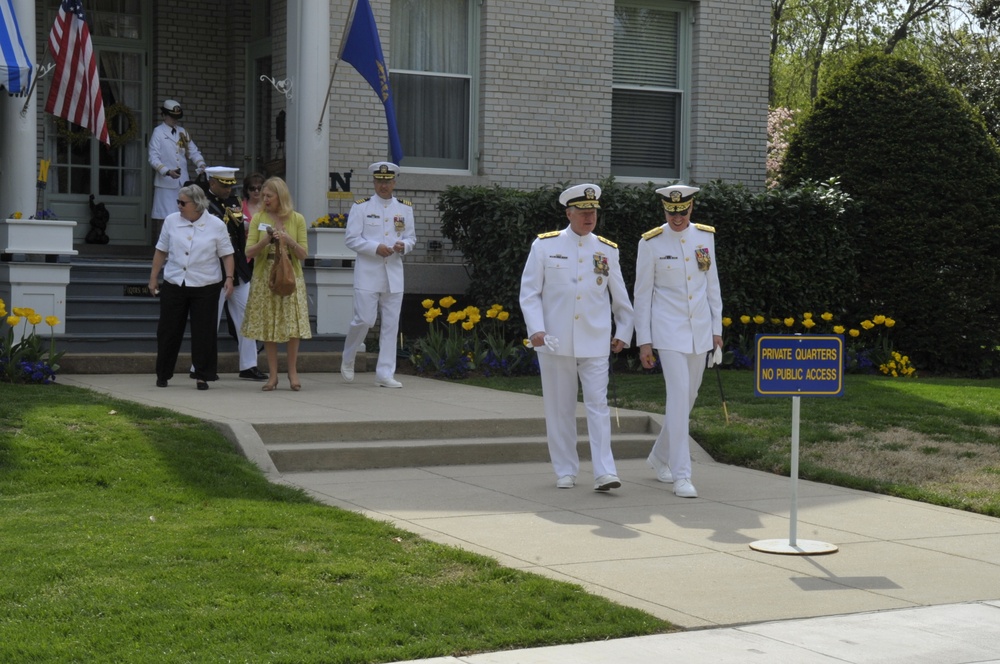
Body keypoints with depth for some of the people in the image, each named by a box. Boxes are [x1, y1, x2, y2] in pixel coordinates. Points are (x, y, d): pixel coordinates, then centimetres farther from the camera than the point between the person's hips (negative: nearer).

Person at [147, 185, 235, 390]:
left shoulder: (216, 225, -3)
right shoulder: (171, 221, 4)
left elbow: (227, 254, 2)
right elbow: (161, 251, 11)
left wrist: (229, 277, -10)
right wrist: (153, 278, 11)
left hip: (205, 287, -2)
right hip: (174, 285, 2)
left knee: (204, 332, 0)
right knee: (168, 330, 5)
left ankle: (202, 375, 10)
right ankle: (162, 375, 17)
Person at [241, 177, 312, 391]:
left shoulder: (297, 219, 3)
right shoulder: (258, 218, 4)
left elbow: (303, 254, 1)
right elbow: (249, 252, 0)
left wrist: (289, 240, -15)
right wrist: (265, 241, -16)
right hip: (265, 277, 1)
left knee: (292, 325, -3)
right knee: (268, 325, 2)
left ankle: (292, 372, 11)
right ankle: (273, 375, 10)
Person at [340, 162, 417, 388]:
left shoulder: (405, 208, 11)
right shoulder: (360, 207, 1)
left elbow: (411, 237, 15)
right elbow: (351, 239, -4)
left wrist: (403, 246, -8)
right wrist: (376, 248, -17)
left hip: (394, 274, 4)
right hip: (368, 274, -4)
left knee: (391, 325, 2)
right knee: (363, 320, -7)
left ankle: (385, 374, 7)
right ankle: (347, 360, 19)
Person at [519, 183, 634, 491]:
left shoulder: (607, 250, 7)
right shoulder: (544, 245, 1)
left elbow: (621, 298, 16)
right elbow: (529, 292, 0)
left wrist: (623, 333, 15)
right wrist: (536, 329, -10)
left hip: (595, 344, 1)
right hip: (556, 342, -1)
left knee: (598, 405, -5)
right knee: (560, 408, 5)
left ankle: (604, 472, -7)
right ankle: (565, 471, 15)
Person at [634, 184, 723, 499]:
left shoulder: (705, 236, 5)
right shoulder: (650, 243, -6)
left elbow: (712, 284, 11)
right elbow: (642, 293, -4)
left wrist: (717, 328, 9)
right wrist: (644, 341, -6)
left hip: (700, 330, 5)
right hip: (669, 331, -5)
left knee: (689, 396, 13)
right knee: (678, 396, -14)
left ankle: (660, 456, 33)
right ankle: (681, 475, -12)